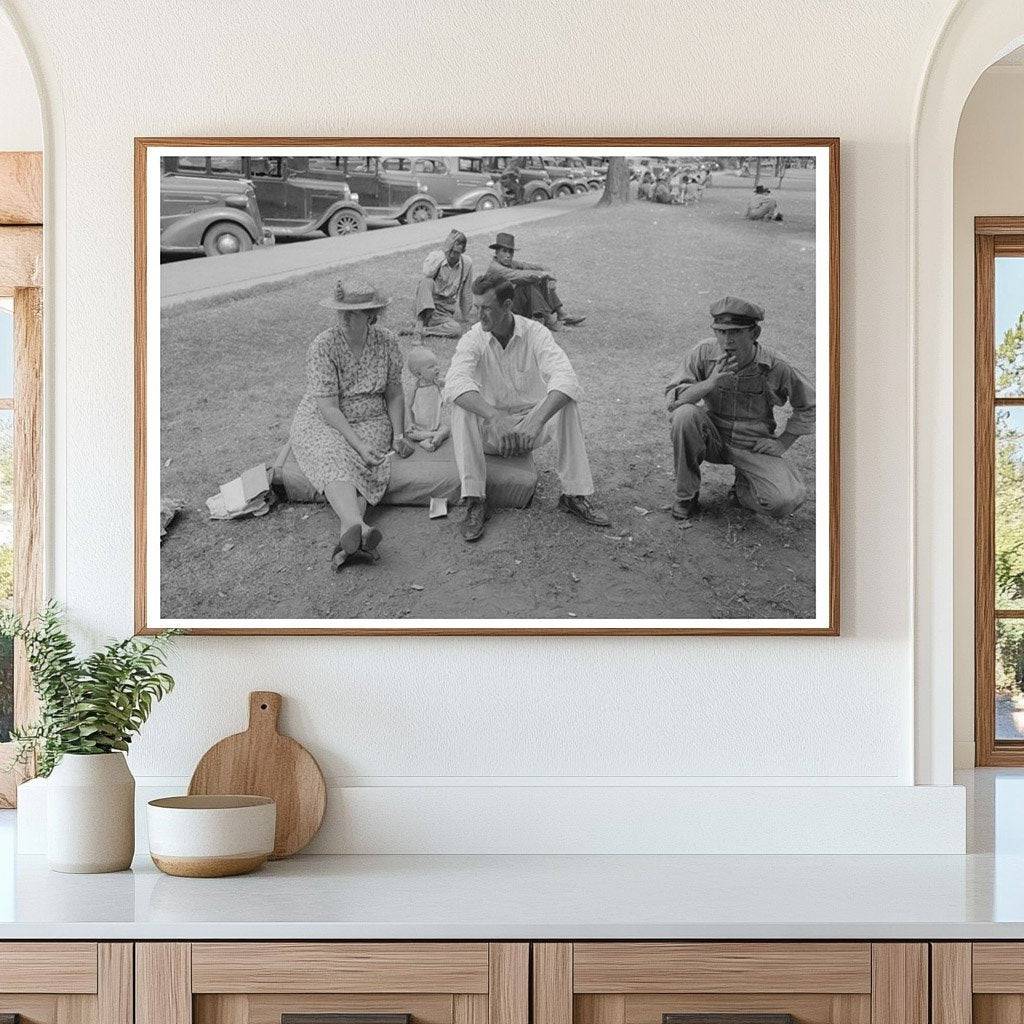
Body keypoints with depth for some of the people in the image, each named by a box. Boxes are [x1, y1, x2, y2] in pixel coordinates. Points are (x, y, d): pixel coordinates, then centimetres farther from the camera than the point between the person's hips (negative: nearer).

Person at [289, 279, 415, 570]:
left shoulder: (386, 342, -1)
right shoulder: (323, 346, -13)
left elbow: (394, 393, 10)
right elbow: (328, 407, -18)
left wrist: (398, 434, -4)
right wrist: (358, 443, -28)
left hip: (371, 421, 3)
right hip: (321, 422, -3)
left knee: (363, 466, -30)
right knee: (334, 460, -36)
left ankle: (348, 536, -52)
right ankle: (358, 527, -63)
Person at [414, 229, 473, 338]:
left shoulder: (467, 263, 1)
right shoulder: (434, 256, -7)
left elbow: (466, 293, 11)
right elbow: (427, 274, -31)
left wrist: (465, 318, 15)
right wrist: (444, 252, -29)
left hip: (449, 309, 3)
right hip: (429, 304, -3)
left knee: (457, 330, -27)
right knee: (426, 281, -32)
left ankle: (423, 329, -15)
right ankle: (426, 316, -43)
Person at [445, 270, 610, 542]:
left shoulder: (535, 333, -13)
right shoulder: (473, 339, -12)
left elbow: (565, 379, -29)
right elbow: (454, 384, -31)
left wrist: (537, 420, -46)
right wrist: (495, 417, -47)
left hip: (531, 421, 0)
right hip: (490, 432, 0)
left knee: (566, 407, -28)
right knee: (462, 410, -30)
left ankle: (575, 495, -21)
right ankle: (475, 503, -30)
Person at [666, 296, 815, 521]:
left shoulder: (775, 367, -13)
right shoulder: (704, 353, -12)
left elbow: (808, 405, 3)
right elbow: (672, 400, -17)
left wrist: (783, 442, -4)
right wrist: (710, 383, -32)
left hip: (753, 446, -1)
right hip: (712, 440, 1)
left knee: (788, 500, -27)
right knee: (685, 414, -33)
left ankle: (743, 486, 10)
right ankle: (686, 494, -12)